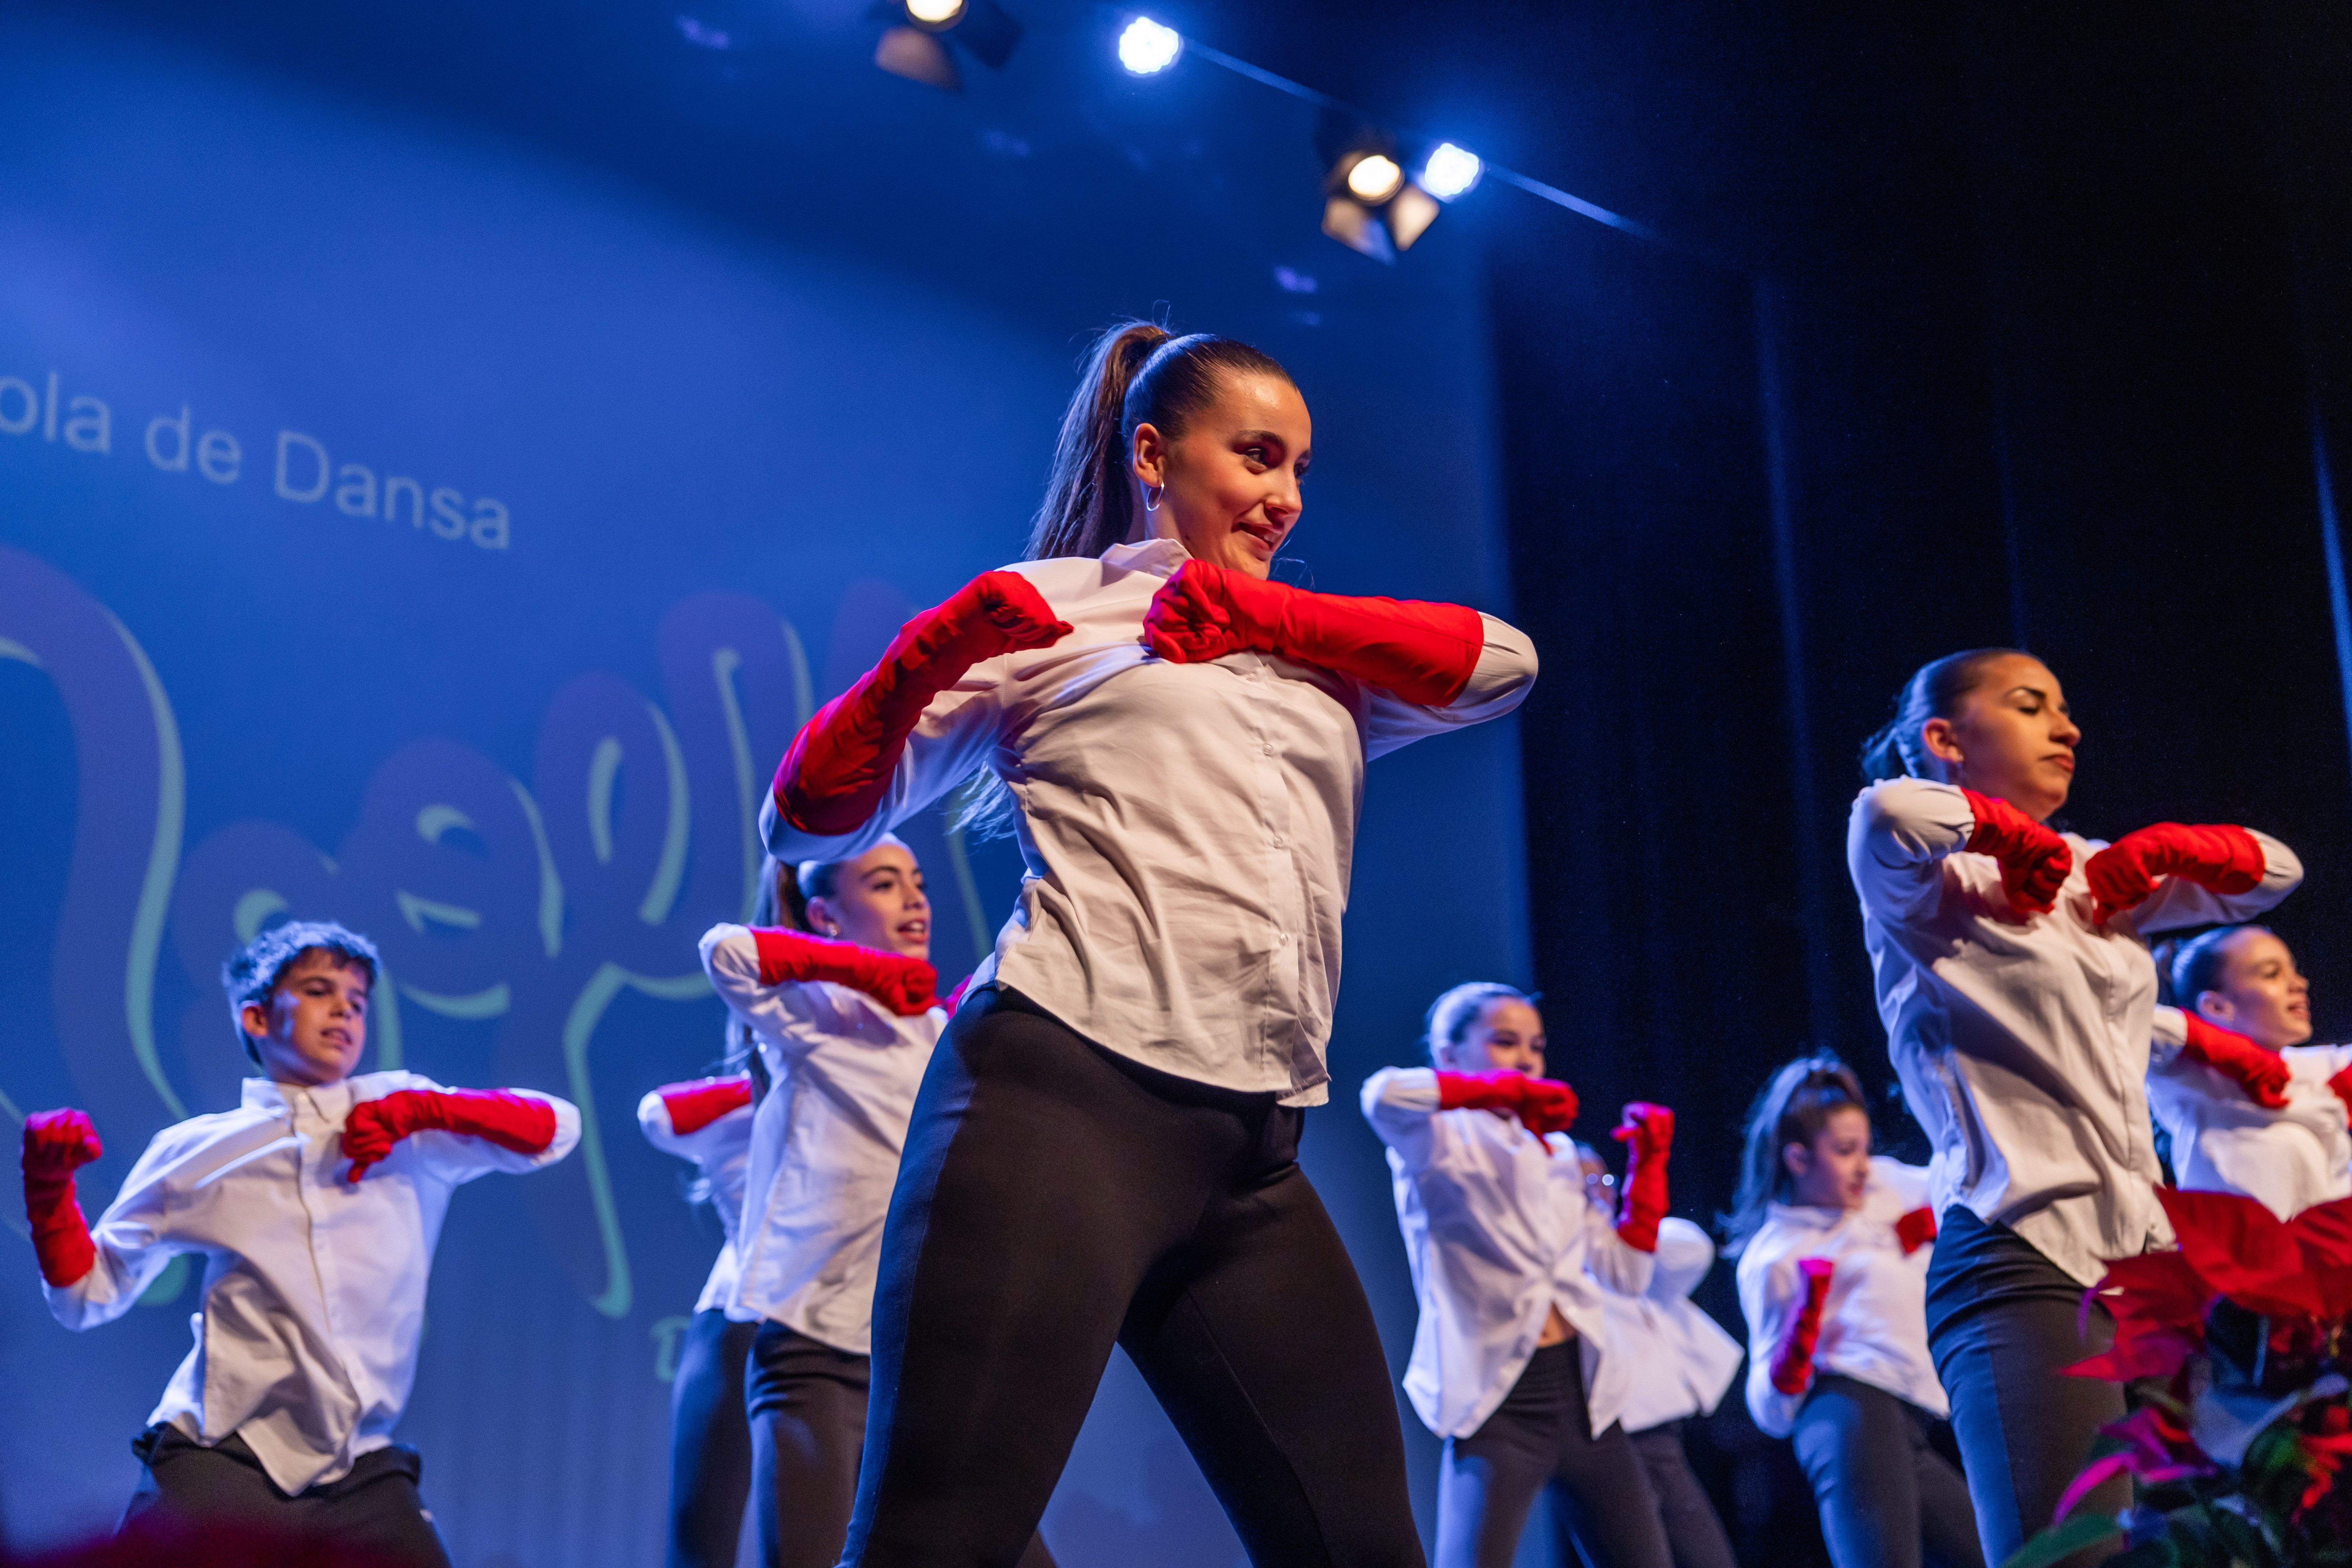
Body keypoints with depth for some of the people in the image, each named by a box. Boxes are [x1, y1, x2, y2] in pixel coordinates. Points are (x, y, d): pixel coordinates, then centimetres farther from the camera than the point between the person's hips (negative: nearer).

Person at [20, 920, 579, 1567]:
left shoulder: (406, 1121, 8)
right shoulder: (194, 1153, 7)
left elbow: (558, 1128, 2)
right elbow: (88, 1295, 12)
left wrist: (423, 1108, -8)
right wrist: (49, 1185, -3)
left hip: (364, 1470, 1)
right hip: (222, 1459, -1)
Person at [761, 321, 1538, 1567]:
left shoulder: (1323, 662, 27)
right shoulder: (1045, 613, 12)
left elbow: (1505, 662, 10)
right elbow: (809, 822, 9)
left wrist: (1270, 615, 2)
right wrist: (926, 657, -8)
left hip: (1252, 1155, 6)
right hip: (1065, 1095, -5)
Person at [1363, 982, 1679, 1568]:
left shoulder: (1556, 1151, 18)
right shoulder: (1442, 1140, -2)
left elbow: (1627, 1273, 18)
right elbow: (1385, 1095, -27)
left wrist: (1647, 1163, 12)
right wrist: (1509, 1090, -16)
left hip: (1584, 1398, 7)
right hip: (1499, 1404, -6)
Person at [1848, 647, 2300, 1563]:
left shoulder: (2088, 881, 20)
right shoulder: (1932, 885, -1)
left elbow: (2273, 869, 29)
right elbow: (1886, 814, -25)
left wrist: (2151, 850, 11)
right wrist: (2008, 832, -6)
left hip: (2145, 1260, 7)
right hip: (2022, 1261, -7)